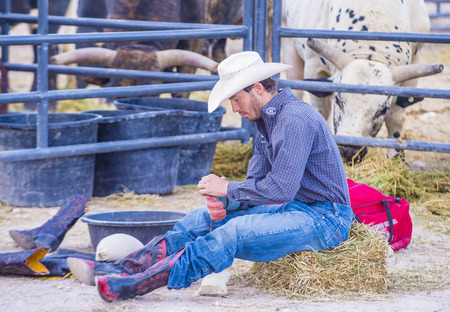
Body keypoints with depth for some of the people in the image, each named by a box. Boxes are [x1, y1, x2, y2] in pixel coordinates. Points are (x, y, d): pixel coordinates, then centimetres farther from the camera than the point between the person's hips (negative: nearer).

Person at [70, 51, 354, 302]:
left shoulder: (295, 119, -20)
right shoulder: (266, 120, 13)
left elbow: (280, 188, -26)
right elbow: (256, 182, 12)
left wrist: (227, 189, -14)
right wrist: (224, 201, -9)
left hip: (324, 217, -10)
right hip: (294, 208, 10)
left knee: (235, 232, -28)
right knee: (202, 218, 2)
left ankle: (139, 284, -35)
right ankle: (125, 269, -6)